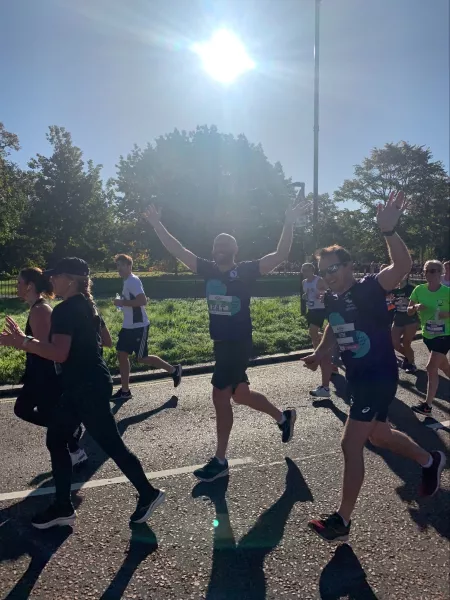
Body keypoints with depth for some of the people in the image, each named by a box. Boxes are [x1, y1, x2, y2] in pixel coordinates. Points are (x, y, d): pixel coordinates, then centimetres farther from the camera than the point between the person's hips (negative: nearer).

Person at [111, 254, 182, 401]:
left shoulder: (133, 281, -17)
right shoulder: (127, 281, 14)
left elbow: (143, 301, -29)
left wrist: (122, 302, -23)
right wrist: (122, 303, 12)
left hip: (139, 326, -10)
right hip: (128, 326, 10)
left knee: (141, 358, -2)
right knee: (122, 355, 7)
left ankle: (174, 370, 15)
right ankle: (125, 391, 15)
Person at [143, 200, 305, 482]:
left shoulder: (246, 270, -9)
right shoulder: (208, 269, 6)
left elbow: (280, 255, -17)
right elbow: (178, 250, 6)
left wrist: (289, 223, -27)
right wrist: (157, 225, 1)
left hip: (239, 343, -7)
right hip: (220, 342, 7)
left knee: (220, 395, -5)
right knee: (239, 394, 18)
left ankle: (220, 460, 11)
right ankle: (283, 417, 41)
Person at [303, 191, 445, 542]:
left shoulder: (369, 289, -19)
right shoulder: (331, 300, 2)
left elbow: (403, 266, -37)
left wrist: (388, 230, -51)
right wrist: (320, 354, 9)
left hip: (380, 378, -9)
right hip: (356, 378, 9)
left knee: (351, 444, -7)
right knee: (379, 435, 25)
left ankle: (342, 521, 10)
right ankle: (430, 461, 53)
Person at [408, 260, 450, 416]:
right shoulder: (419, 290, -5)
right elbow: (409, 312, -1)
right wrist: (416, 307, -21)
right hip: (428, 335, 5)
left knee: (431, 367, -11)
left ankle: (427, 405, -1)